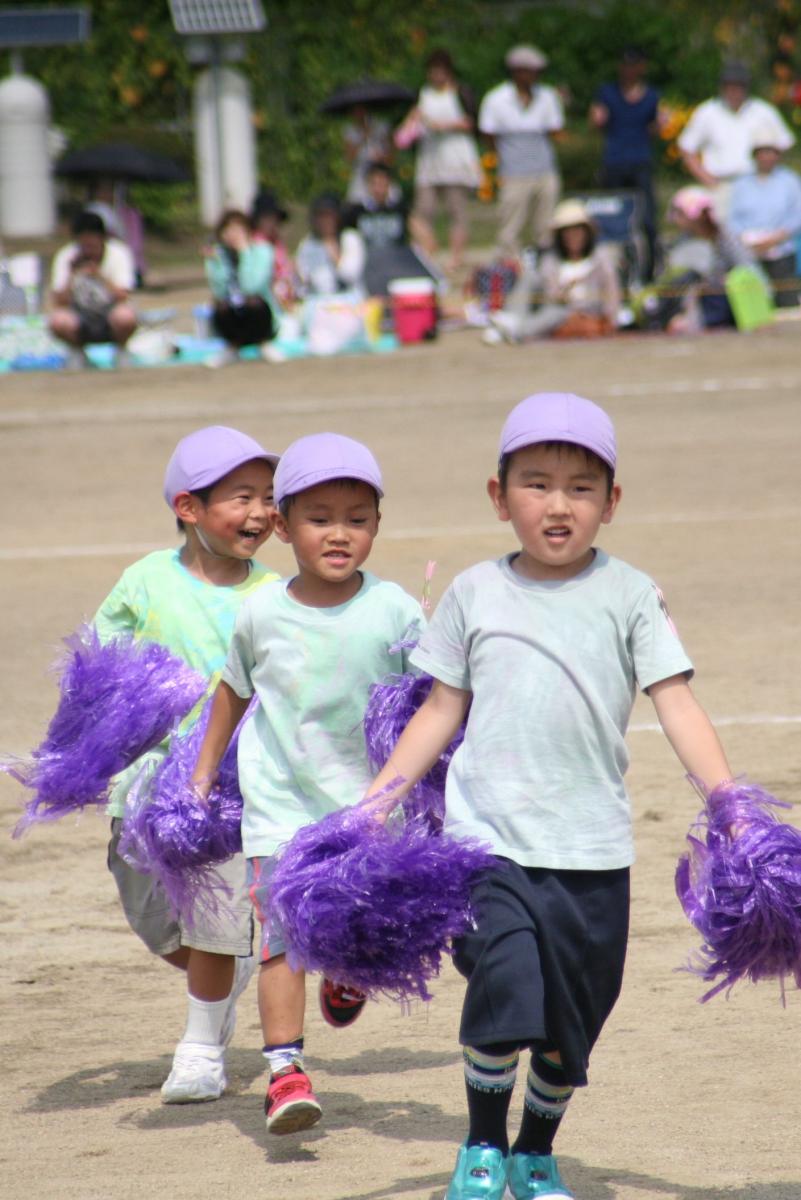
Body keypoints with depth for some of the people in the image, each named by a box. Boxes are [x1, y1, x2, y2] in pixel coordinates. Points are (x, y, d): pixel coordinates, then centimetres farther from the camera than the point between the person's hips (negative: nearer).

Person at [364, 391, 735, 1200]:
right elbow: (440, 711, 12)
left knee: (571, 1021, 8)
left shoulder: (628, 595, 2)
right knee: (504, 988, -20)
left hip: (591, 849, 1)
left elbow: (676, 706, -3)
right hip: (488, 836, -1)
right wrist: (375, 801, 6)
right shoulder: (475, 593, 6)